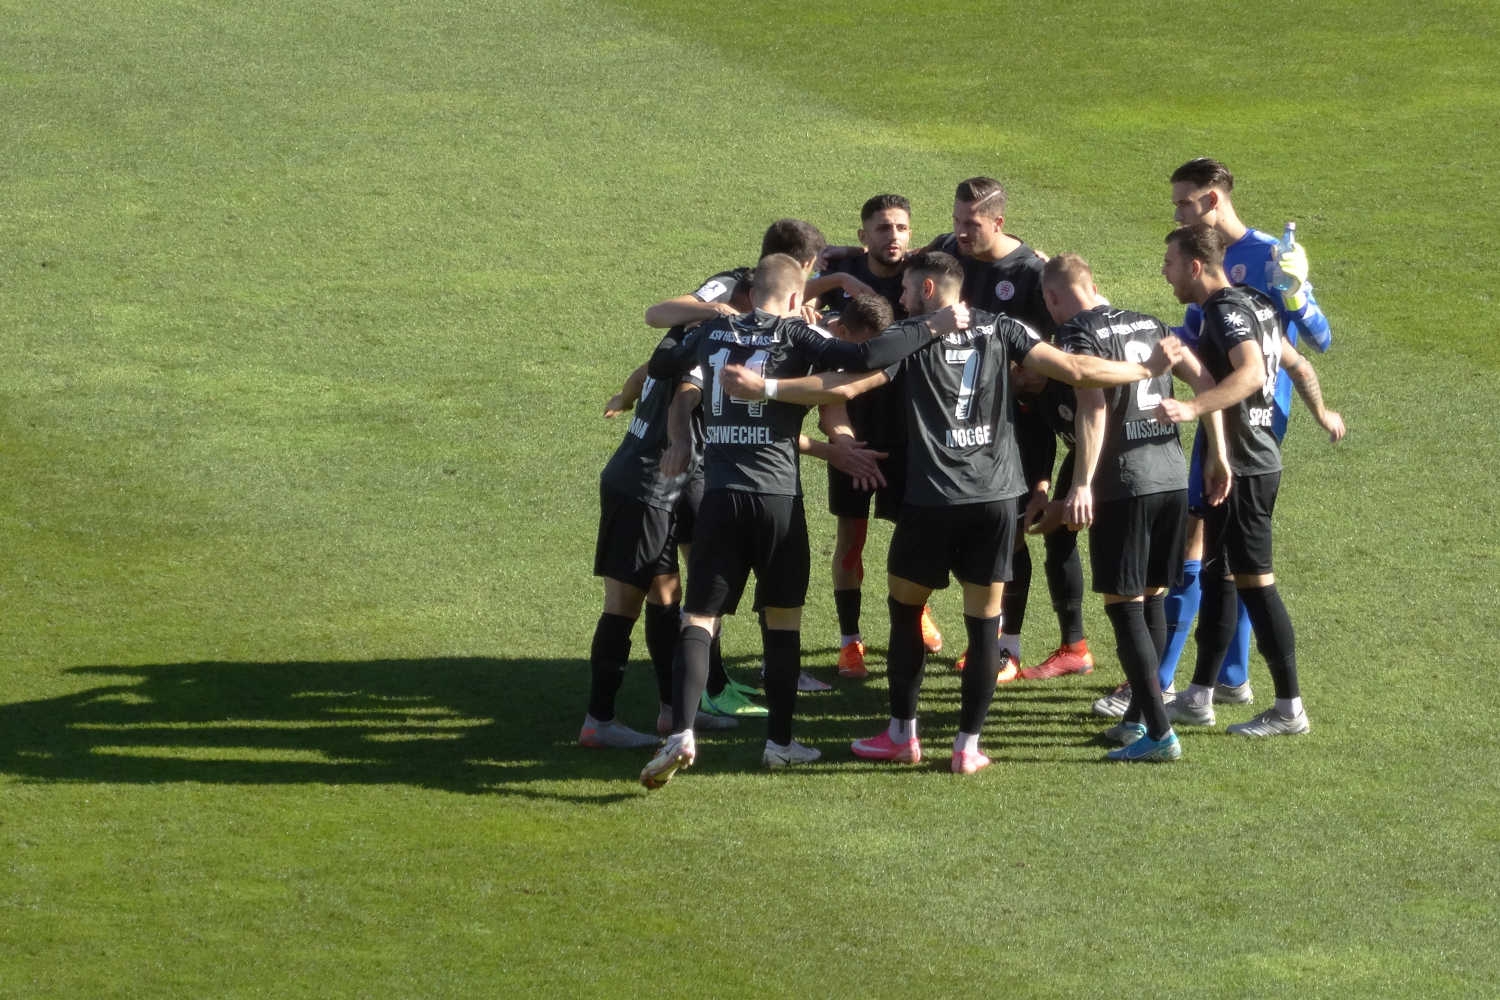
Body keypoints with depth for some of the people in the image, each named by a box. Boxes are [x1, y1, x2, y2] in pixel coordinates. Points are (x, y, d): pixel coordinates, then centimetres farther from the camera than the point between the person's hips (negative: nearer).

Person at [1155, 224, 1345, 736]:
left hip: (1243, 467, -10)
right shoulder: (1252, 304, 12)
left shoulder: (1227, 312, -18)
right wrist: (1321, 414, 38)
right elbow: (1296, 364, 22)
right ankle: (1198, 698, 22)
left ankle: (1289, 708, 0)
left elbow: (1252, 372, -37)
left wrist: (1194, 407, -48)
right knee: (1216, 573, 15)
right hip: (1257, 458, 10)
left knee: (1254, 581, -4)